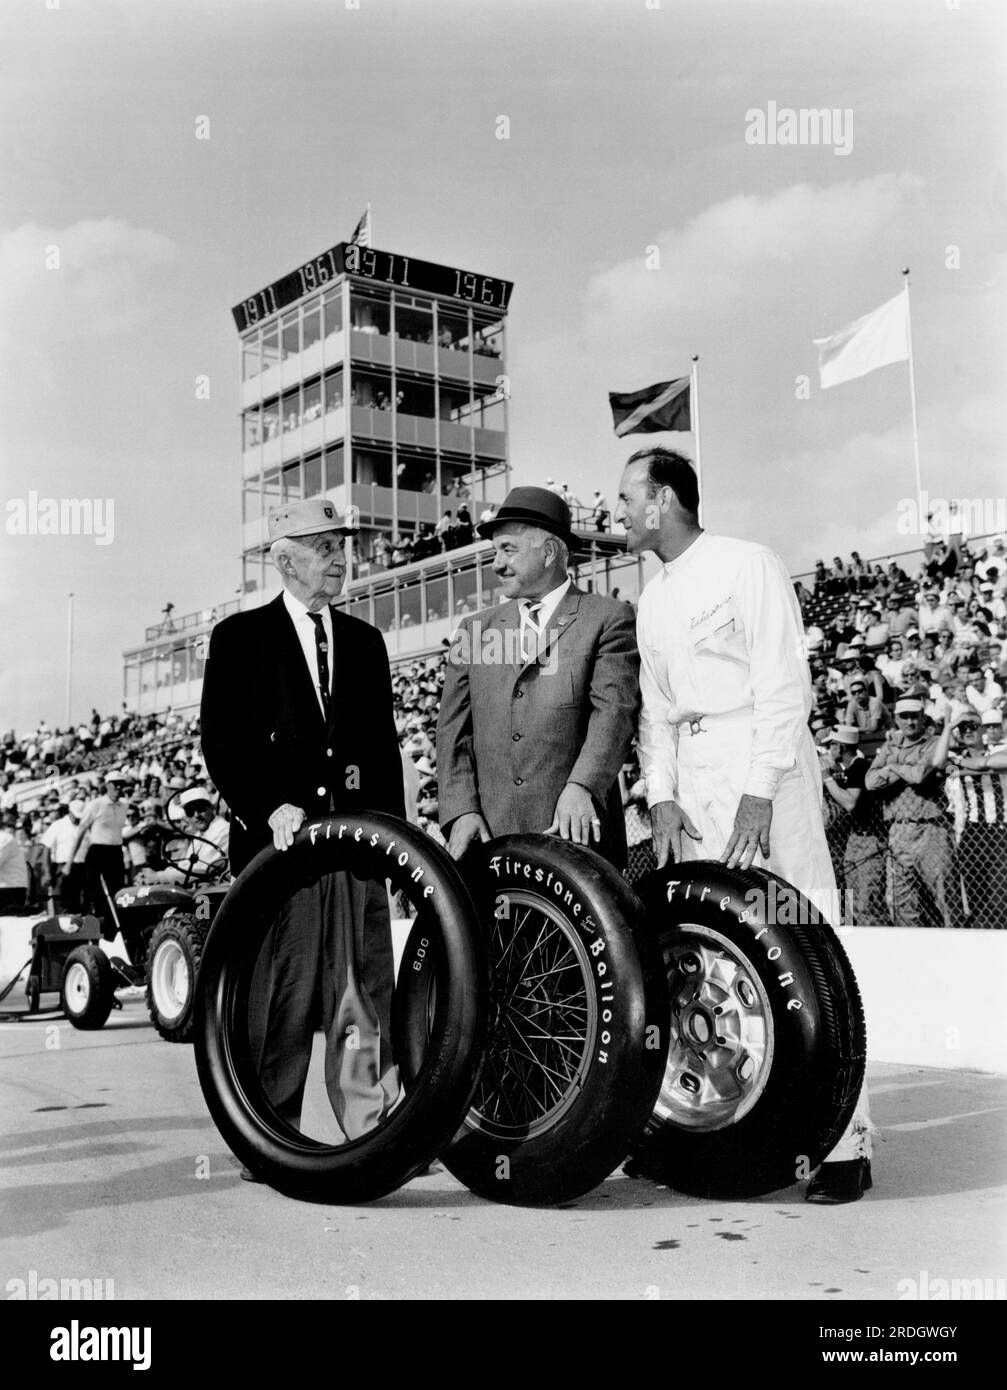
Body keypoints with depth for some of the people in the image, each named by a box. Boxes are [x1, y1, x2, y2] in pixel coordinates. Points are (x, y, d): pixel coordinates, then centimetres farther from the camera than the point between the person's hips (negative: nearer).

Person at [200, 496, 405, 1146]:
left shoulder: (365, 640, 17)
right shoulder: (239, 637, 5)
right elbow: (221, 742, -2)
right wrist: (271, 809, -15)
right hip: (279, 836, -4)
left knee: (368, 989, 2)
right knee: (280, 994, 0)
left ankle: (373, 1123, 9)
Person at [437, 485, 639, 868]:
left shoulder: (607, 620, 4)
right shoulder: (474, 631, 17)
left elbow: (615, 710, -8)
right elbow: (454, 731, 12)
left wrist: (580, 787, -23)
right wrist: (462, 811, -1)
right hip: (491, 836, 3)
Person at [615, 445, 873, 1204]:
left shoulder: (749, 566, -2)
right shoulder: (653, 600, 19)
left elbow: (785, 687, -9)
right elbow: (656, 708, 16)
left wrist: (758, 794, -17)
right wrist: (662, 798, 1)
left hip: (766, 768, -7)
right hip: (692, 777, 7)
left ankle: (845, 1139, -4)